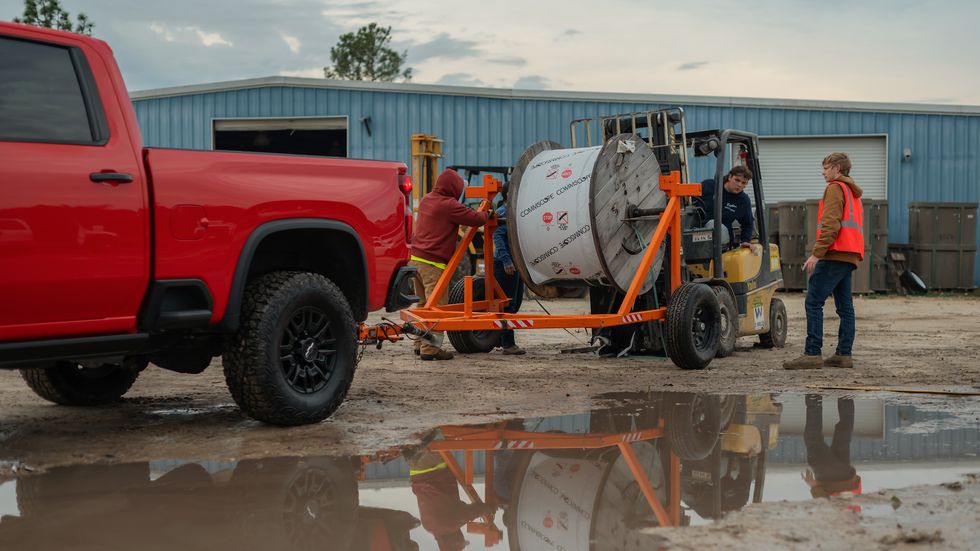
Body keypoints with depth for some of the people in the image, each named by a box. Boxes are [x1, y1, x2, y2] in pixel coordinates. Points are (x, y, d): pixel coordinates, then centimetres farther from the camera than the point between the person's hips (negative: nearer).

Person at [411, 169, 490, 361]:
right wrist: (487, 214, 9)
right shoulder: (449, 205, -13)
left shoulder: (426, 199, 14)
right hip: (433, 263, -9)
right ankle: (429, 349, -7)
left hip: (416, 258, 9)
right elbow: (476, 219, -12)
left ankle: (420, 343, 24)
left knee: (423, 304, 17)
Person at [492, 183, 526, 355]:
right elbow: (497, 237, -21)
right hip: (506, 264, -10)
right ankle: (507, 344, -3)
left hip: (517, 263, 10)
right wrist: (506, 261, -27)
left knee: (516, 302, 14)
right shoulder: (502, 212, -11)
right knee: (508, 304, -6)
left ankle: (506, 341, 23)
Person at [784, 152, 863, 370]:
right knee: (845, 306, 8)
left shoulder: (835, 188, -3)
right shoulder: (853, 193, 26)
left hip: (835, 255, -10)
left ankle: (813, 353, -17)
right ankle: (844, 354, 7)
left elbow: (830, 224, -15)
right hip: (849, 257, 10)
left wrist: (816, 253, -18)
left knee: (814, 302, -12)